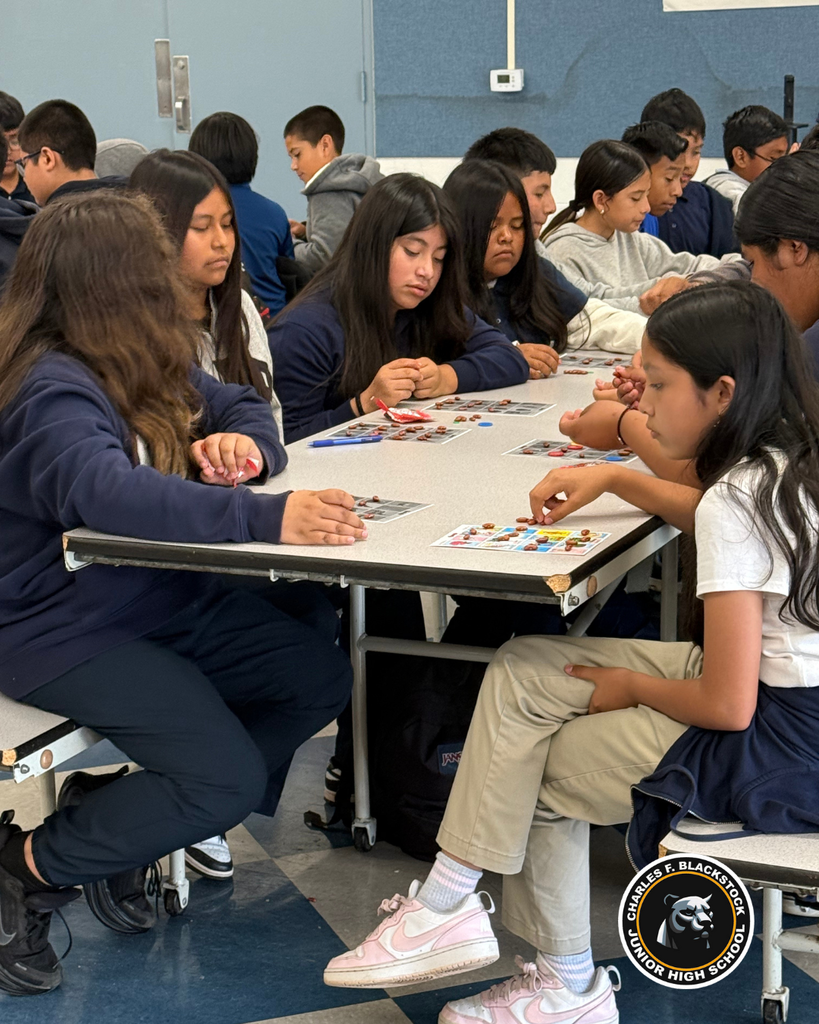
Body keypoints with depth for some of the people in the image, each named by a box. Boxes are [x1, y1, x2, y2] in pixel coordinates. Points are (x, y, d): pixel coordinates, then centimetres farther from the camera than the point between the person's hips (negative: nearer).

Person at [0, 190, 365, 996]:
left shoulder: (150, 371, 5)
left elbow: (244, 408, 16)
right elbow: (105, 490, -42)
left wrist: (242, 444, -11)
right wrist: (265, 517, -52)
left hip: (163, 600, 9)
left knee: (319, 679, -2)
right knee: (229, 779, -20)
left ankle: (128, 818, 7)